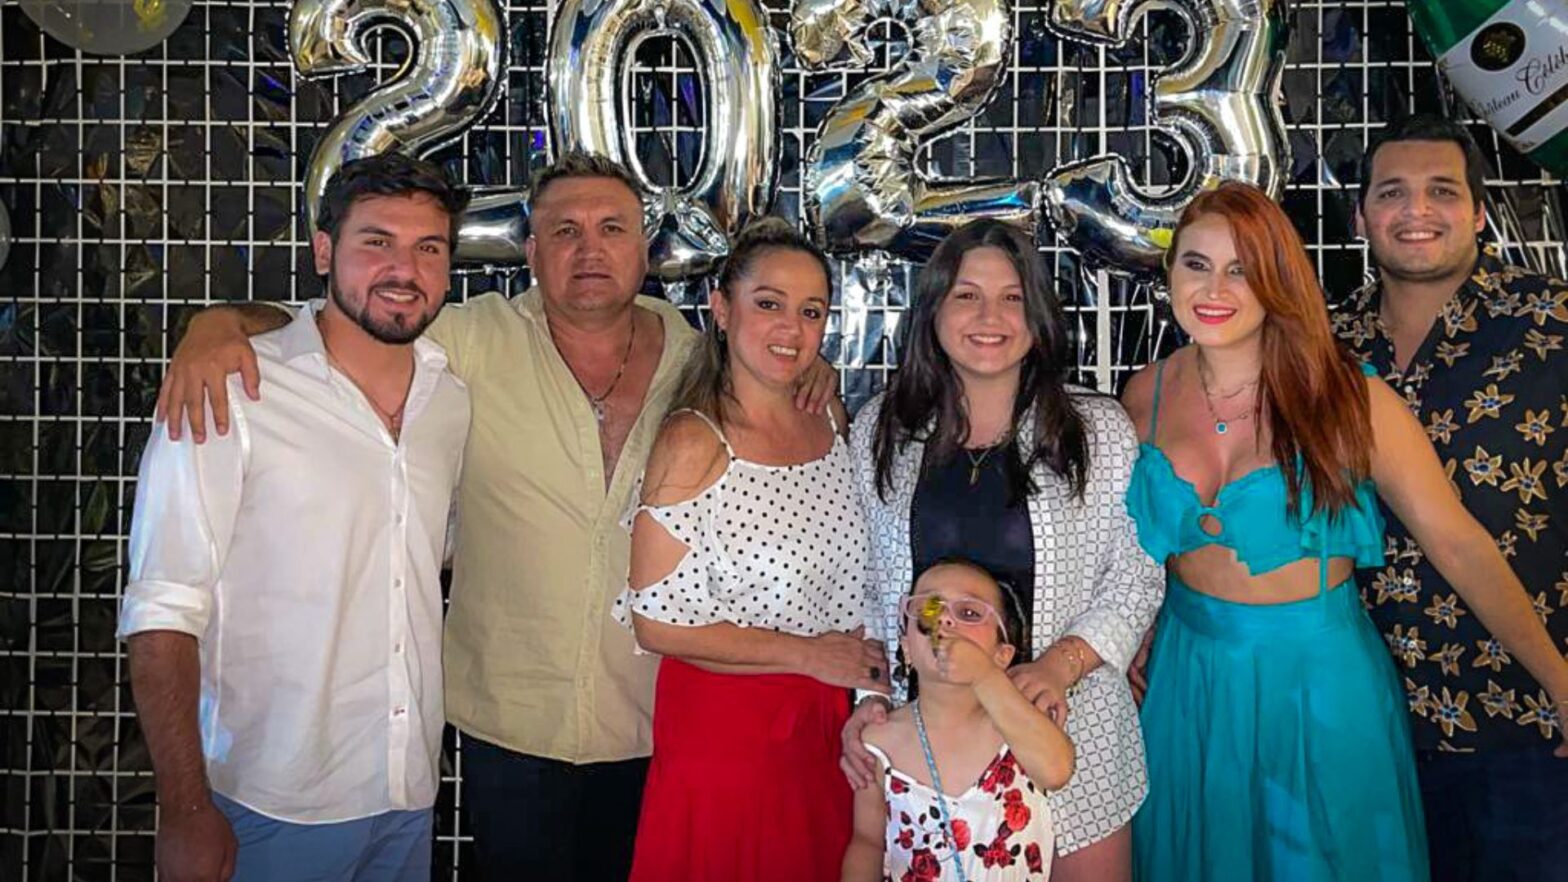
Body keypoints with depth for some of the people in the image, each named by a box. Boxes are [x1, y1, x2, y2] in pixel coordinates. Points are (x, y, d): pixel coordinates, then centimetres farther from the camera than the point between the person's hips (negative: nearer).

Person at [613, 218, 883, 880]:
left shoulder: (833, 423, 2)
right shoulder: (694, 444, -17)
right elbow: (658, 622, -18)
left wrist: (872, 681, 4)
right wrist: (808, 655, -14)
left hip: (827, 725, 6)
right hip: (721, 730, -5)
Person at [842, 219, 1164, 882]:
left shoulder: (1099, 433, -4)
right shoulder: (878, 431, 1)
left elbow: (1135, 581, -1)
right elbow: (864, 585, 9)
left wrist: (1059, 665, -16)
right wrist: (869, 695, -2)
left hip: (1069, 726, -1)